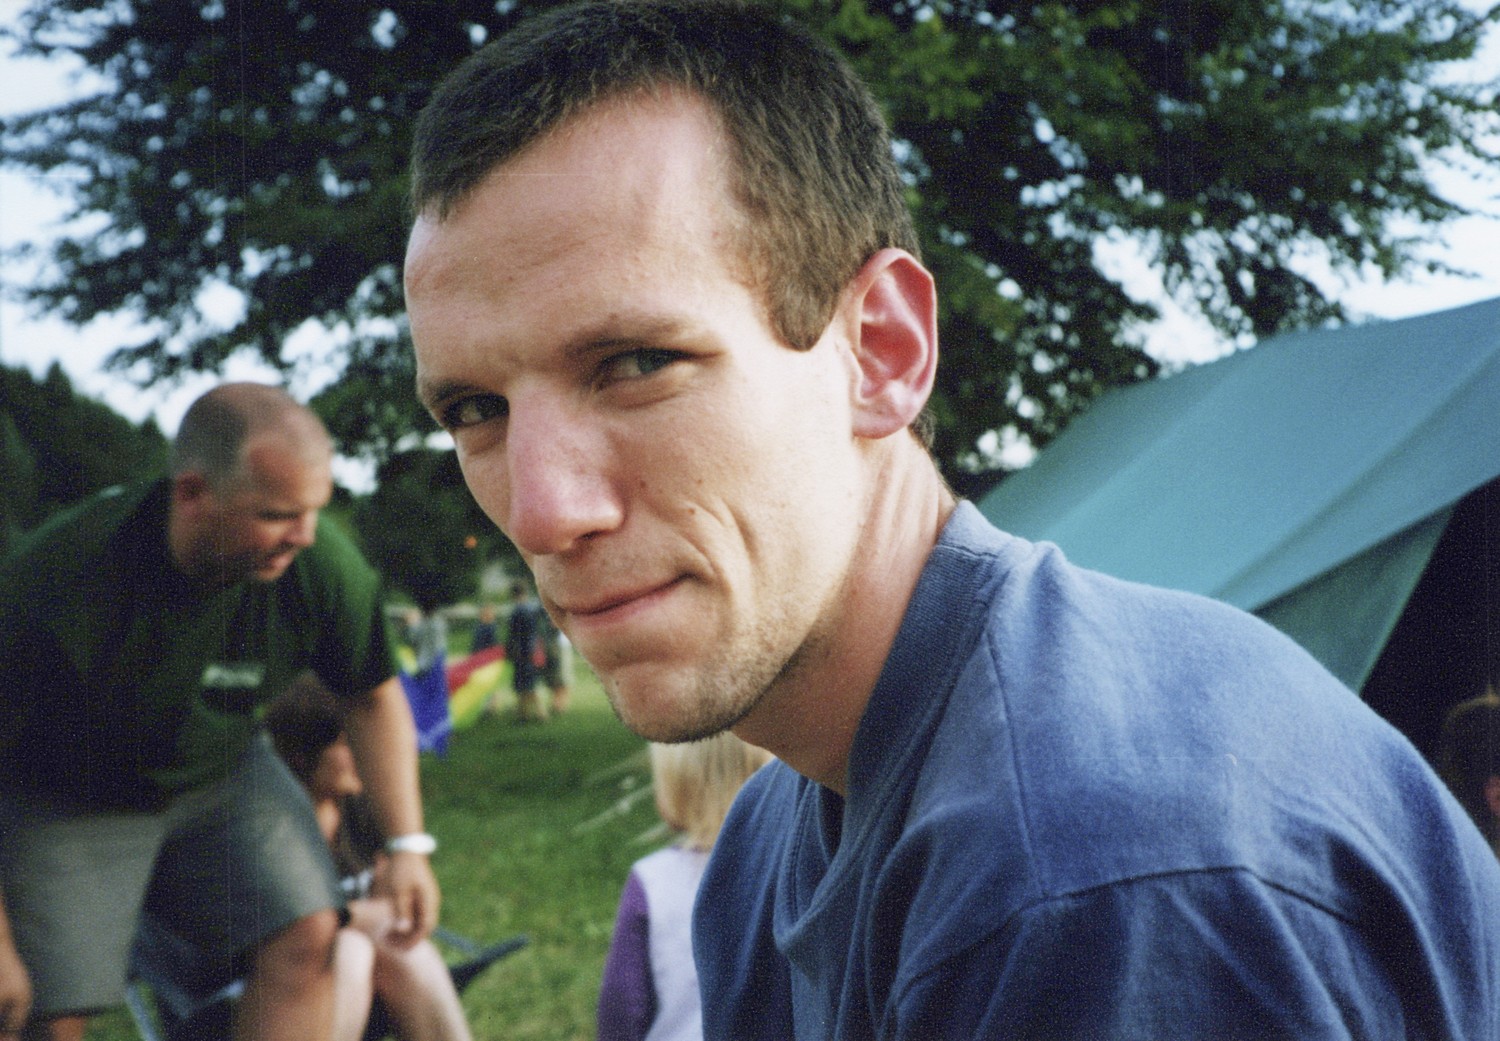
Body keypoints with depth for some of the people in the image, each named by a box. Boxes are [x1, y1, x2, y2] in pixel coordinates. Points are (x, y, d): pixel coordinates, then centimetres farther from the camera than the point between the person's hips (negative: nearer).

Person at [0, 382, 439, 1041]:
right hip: (64, 799, -3)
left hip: (222, 772, 3)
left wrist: (408, 844, -10)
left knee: (308, 941, -15)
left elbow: (373, 699, -3)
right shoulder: (59, 575, -33)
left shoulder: (322, 566, -22)